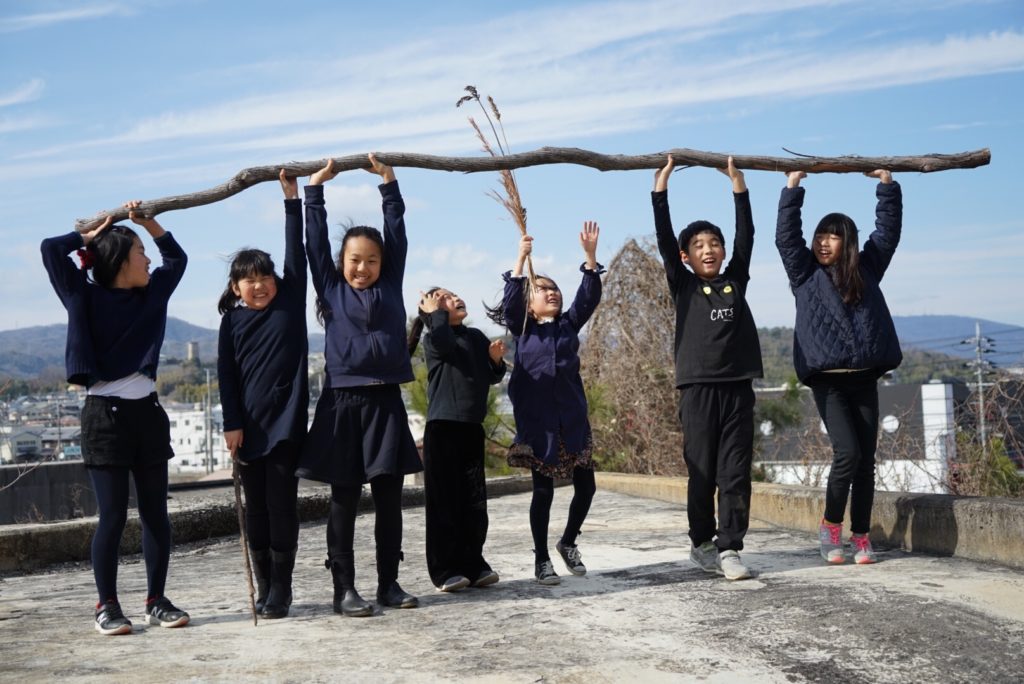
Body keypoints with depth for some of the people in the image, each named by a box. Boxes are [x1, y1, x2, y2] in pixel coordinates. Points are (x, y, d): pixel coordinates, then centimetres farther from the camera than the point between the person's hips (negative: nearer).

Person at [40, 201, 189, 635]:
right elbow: (51, 250, -14)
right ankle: (107, 606, 8)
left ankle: (157, 601, 14)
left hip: (148, 412, 5)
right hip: (105, 415, -5)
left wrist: (148, 222, 15)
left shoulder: (151, 294, 10)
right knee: (113, 517, -3)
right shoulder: (88, 298, -4)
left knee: (155, 513, 5)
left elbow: (176, 257, 26)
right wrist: (92, 234, 1)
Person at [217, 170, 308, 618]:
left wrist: (292, 198, -3)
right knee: (256, 509, 7)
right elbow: (227, 374, 3)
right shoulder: (233, 320, 5)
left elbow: (296, 253, -1)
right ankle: (264, 589, 17)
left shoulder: (290, 302, 4)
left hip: (286, 421, -1)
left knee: (282, 506, -2)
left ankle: (281, 591, 4)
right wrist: (232, 424, -4)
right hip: (248, 426, 2)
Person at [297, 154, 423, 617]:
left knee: (389, 500, 6)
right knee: (344, 501, 2)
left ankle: (389, 584, 16)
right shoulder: (330, 288, 8)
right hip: (343, 403, -2)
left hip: (385, 403, 2)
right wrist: (314, 188, 6)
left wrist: (388, 182, 12)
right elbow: (315, 241, 6)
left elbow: (397, 235, 11)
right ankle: (344, 590, 7)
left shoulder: (390, 286, 12)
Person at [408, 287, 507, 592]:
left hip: (472, 427, 6)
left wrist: (496, 359, -3)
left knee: (475, 499, 8)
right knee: (445, 500, -4)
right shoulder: (434, 339, -3)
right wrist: (436, 313, -13)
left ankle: (473, 564, 17)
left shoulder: (476, 336, 14)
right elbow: (447, 345, -27)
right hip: (443, 427, -6)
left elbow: (493, 377, 18)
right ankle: (446, 570, 1)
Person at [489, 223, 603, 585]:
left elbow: (589, 297, -1)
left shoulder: (568, 324, 11)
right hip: (537, 421, -3)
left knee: (586, 486, 4)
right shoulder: (521, 328, 4)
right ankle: (541, 559, 14)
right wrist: (521, 259, -21)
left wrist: (590, 255, -12)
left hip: (572, 419, 3)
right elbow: (510, 301, -12)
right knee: (543, 491, 1)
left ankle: (568, 542, 28)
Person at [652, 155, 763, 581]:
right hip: (698, 388, -2)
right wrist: (661, 185, -3)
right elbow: (663, 239, 0)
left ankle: (729, 549, 2)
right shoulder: (683, 286, 6)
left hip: (738, 387, 2)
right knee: (702, 474, 4)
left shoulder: (736, 280, 12)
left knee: (736, 474, 0)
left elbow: (746, 235, 9)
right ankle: (702, 544, 17)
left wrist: (737, 182, 9)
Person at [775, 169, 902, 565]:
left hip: (865, 380, 3)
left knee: (866, 460, 3)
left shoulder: (866, 271, 13)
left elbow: (889, 230, 13)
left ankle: (861, 537, 11)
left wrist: (886, 183, 9)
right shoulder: (806, 274, 8)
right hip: (828, 380, -3)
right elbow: (786, 237, -1)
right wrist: (793, 186, -3)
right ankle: (830, 525, 5)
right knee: (847, 453, -14)